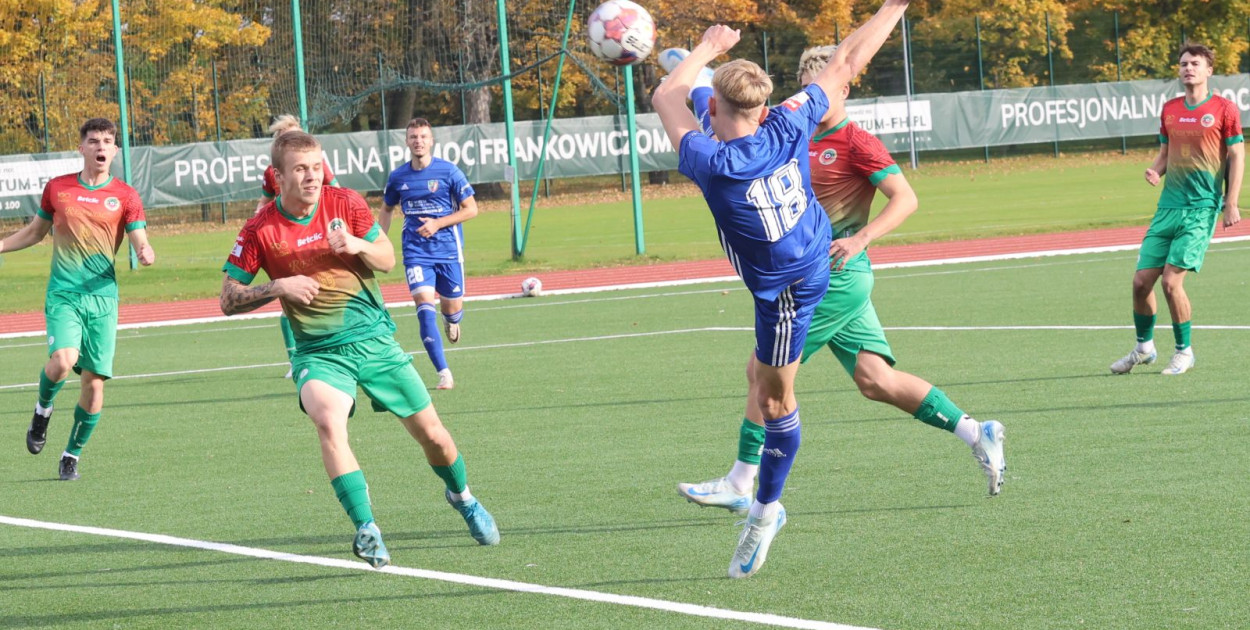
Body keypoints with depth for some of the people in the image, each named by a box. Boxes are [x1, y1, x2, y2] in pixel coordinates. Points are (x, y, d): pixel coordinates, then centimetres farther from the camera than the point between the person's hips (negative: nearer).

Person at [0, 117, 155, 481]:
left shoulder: (125, 197, 4)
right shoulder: (57, 188, 7)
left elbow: (141, 244, -1)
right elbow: (35, 232, 21)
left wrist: (146, 254, -23)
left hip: (103, 297, 1)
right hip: (63, 295, -1)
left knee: (94, 382, -2)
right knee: (63, 360, -25)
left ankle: (72, 455, 18)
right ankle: (43, 408, 8)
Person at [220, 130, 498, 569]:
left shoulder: (346, 204, -5)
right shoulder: (260, 231, -10)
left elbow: (388, 258, 5)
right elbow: (228, 300, -5)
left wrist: (357, 246, -17)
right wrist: (278, 287, -22)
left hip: (374, 339, 2)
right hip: (319, 353, -2)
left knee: (430, 432, 7)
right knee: (329, 422, -32)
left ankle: (462, 497, 39)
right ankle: (366, 530, -31)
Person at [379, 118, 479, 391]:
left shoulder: (448, 171, -6)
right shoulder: (398, 177, 3)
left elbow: (471, 209, -3)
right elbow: (387, 210, 20)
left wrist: (438, 223, -15)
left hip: (448, 249, -1)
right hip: (415, 252, 1)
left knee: (452, 308, 5)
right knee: (424, 304, -16)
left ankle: (452, 320, 48)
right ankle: (444, 373, -15)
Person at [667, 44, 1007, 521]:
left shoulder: (856, 143, -9)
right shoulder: (805, 143, 15)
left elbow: (905, 199, -15)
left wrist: (860, 239, -27)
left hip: (837, 277, -9)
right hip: (834, 280, 9)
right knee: (875, 380, 4)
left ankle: (740, 486, 0)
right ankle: (976, 434, 6)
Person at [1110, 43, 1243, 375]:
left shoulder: (1224, 109, -2)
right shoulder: (1169, 110, 12)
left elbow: (1236, 156, -2)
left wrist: (1231, 204, -9)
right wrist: (1154, 171, -2)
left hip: (1202, 207, -5)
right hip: (1169, 206, 5)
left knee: (1172, 282, -14)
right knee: (1141, 281, 1)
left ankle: (1184, 351, 5)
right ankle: (1144, 347, 22)